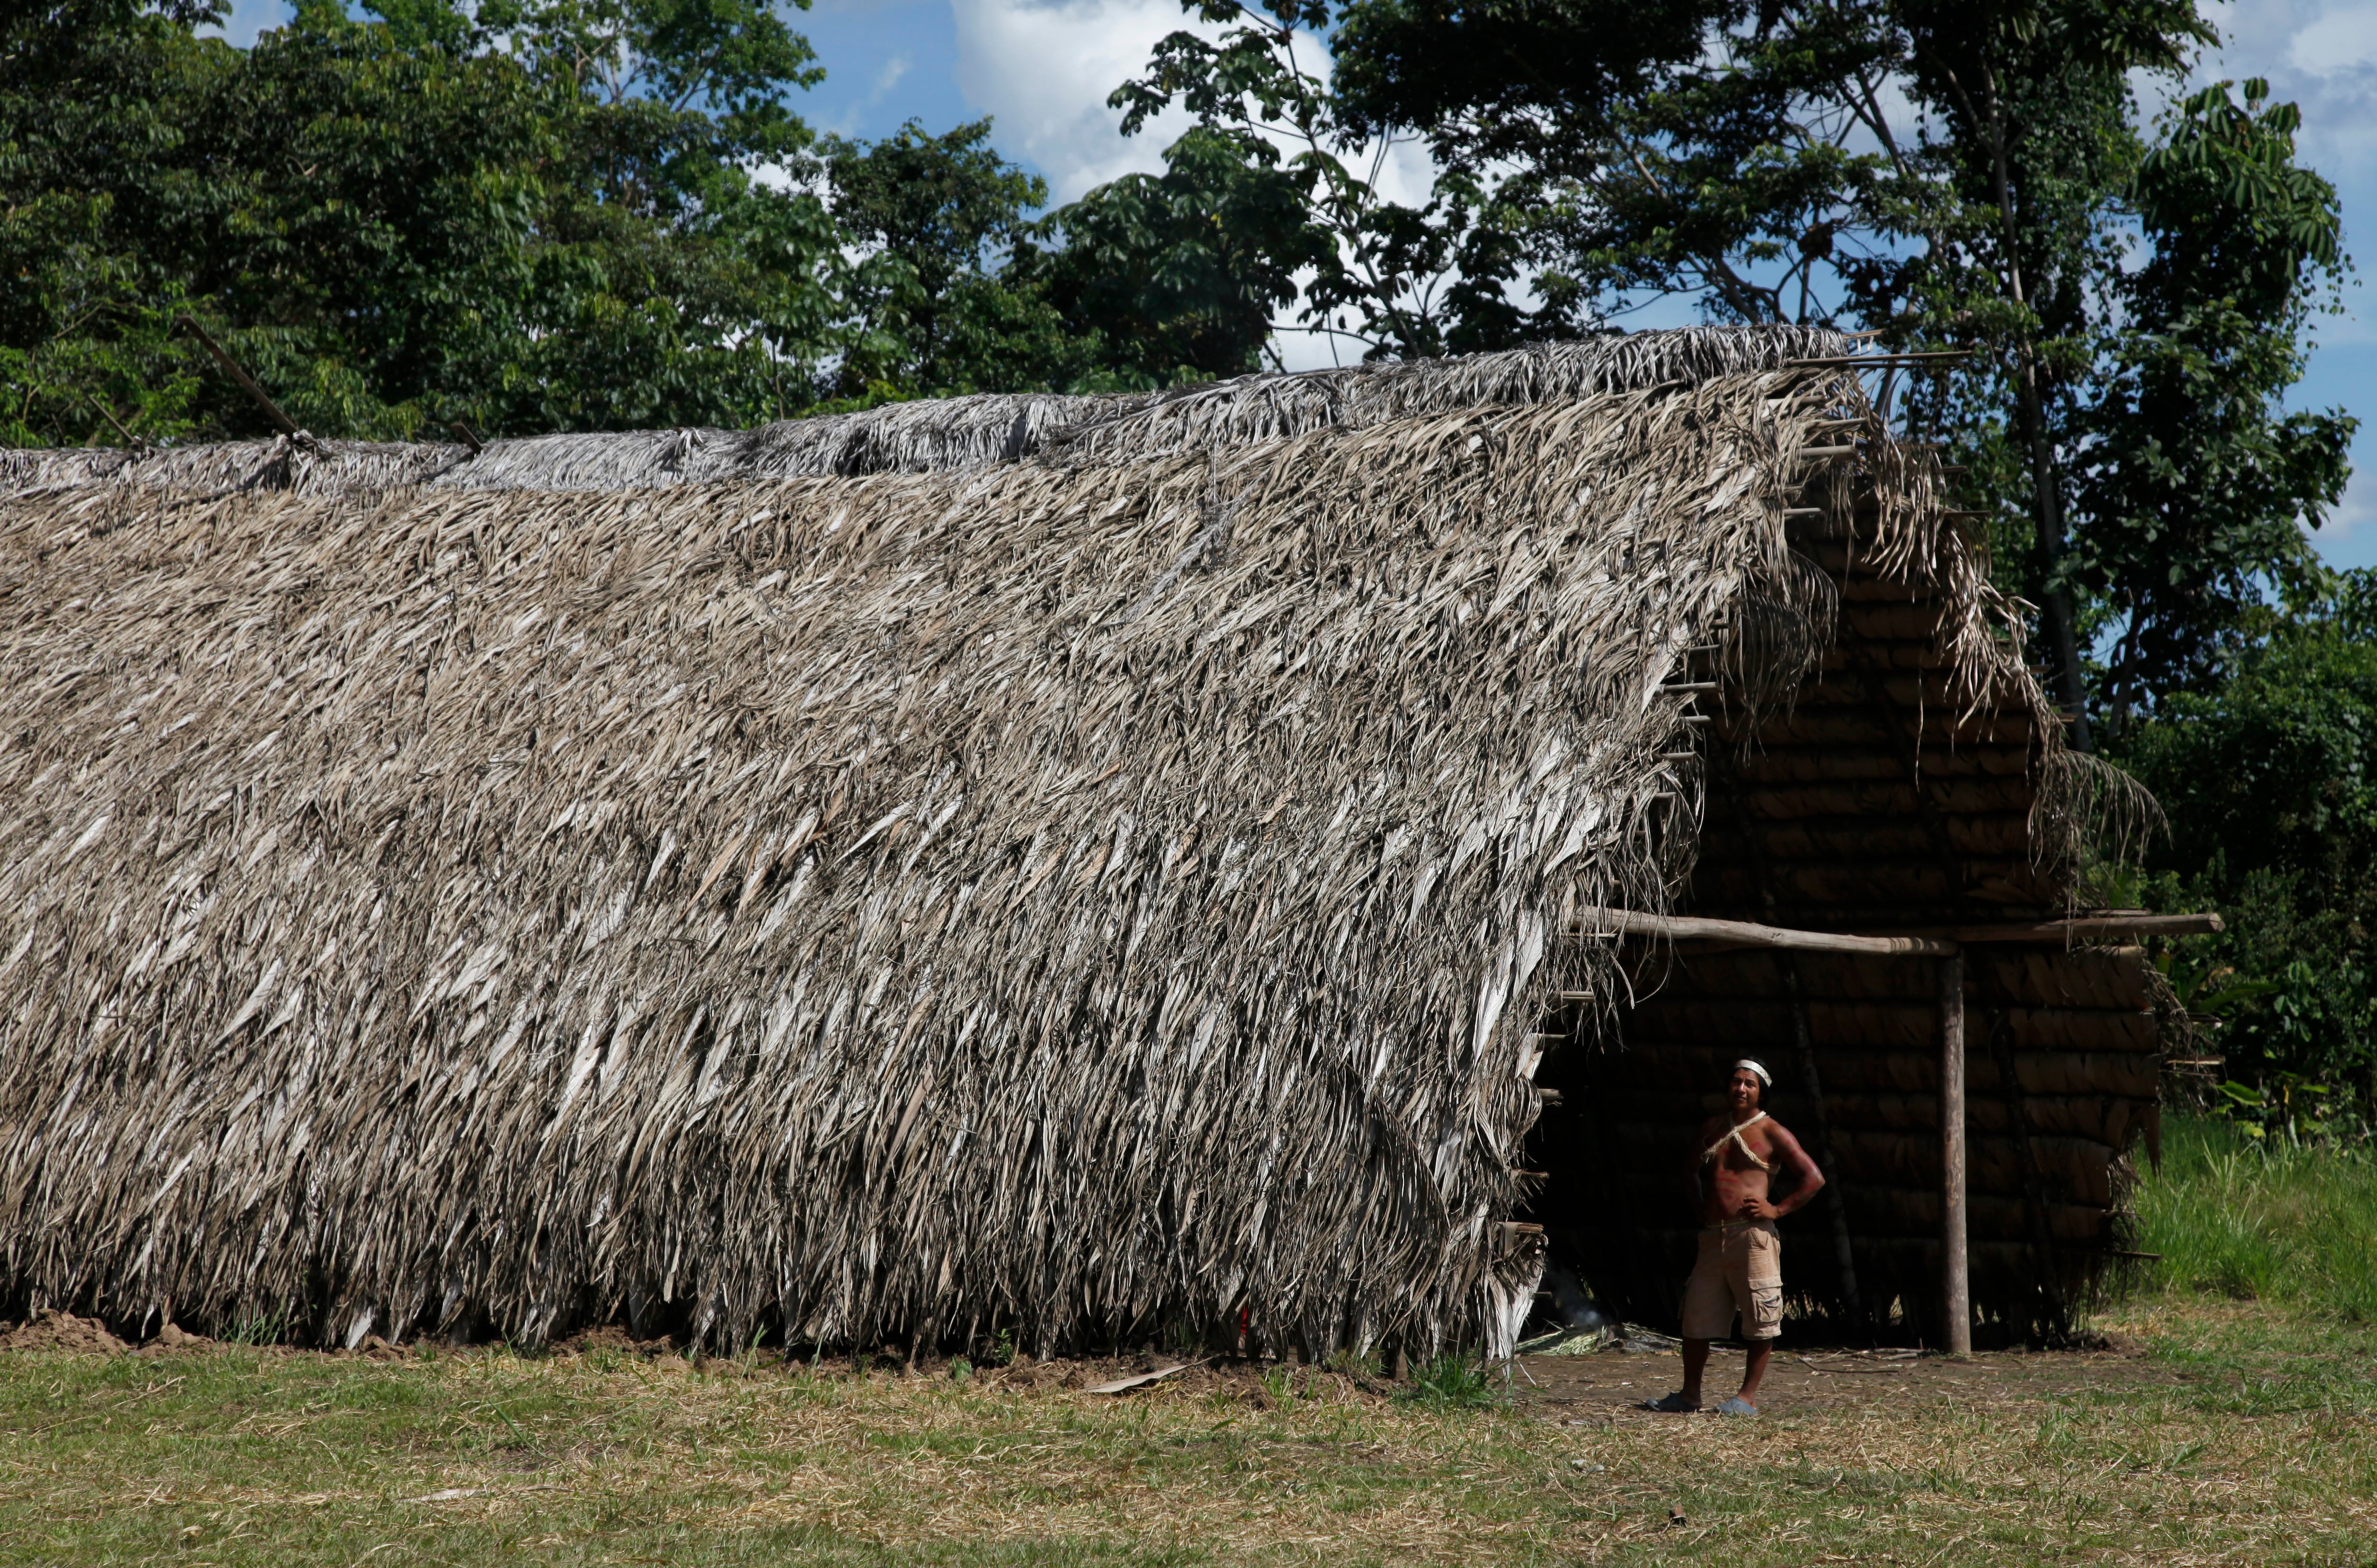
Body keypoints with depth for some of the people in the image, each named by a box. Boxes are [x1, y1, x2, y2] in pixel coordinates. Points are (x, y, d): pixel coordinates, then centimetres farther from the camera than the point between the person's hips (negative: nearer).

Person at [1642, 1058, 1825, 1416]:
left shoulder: (1771, 1133, 0)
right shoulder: (1711, 1128, 16)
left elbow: (1813, 1178, -2)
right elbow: (1692, 1170, 32)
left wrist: (1777, 1209, -7)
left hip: (1751, 1236, -5)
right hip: (1712, 1237, 6)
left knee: (1759, 1322, -2)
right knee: (1696, 1318, 7)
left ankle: (1748, 1398, 5)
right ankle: (1689, 1394, 17)